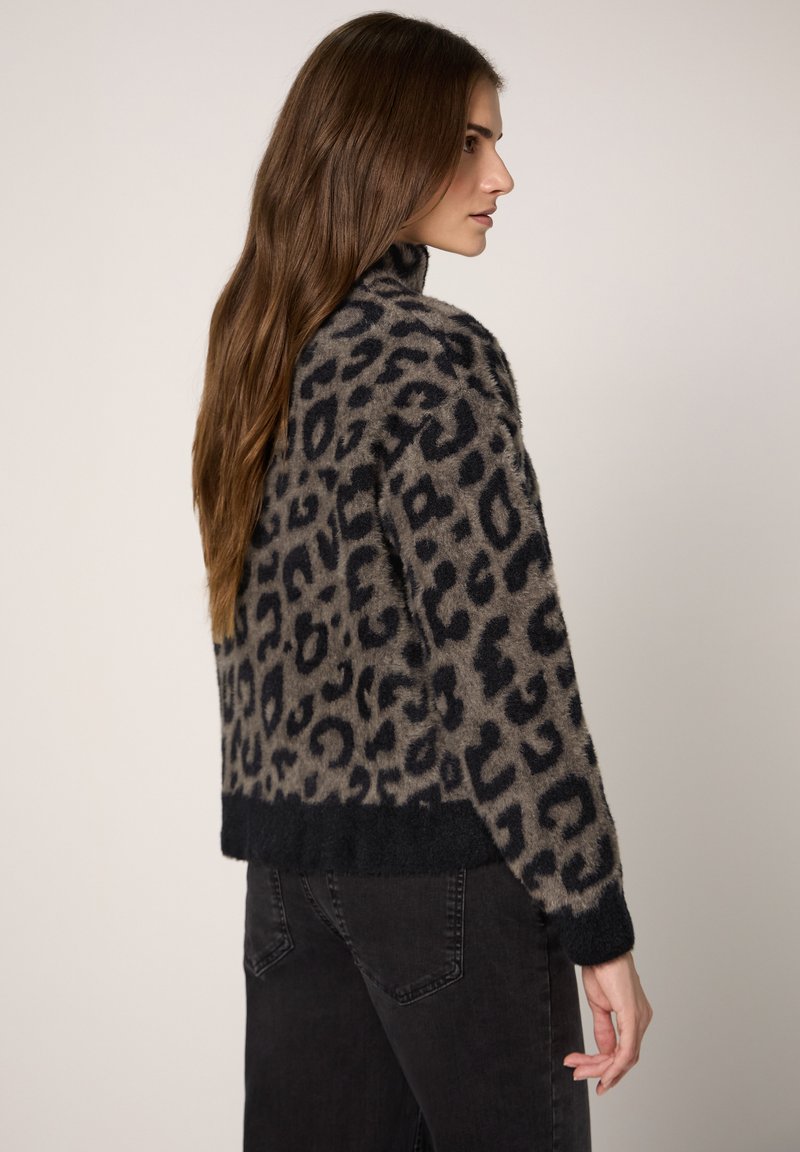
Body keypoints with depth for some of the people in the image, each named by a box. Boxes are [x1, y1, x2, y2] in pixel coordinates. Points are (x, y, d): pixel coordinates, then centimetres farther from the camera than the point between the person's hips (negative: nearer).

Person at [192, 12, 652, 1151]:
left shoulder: (260, 354, 8)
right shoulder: (435, 359, -16)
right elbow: (502, 663, -19)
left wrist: (283, 819, 20)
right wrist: (598, 925, -14)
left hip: (285, 852, 8)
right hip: (438, 850, -8)